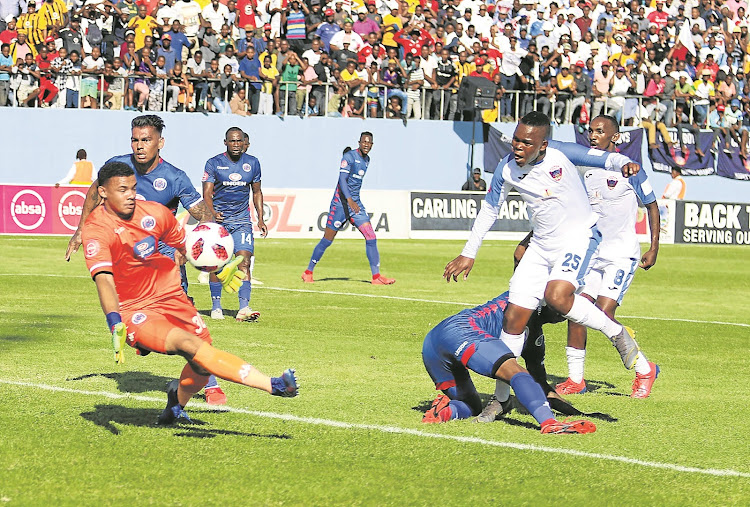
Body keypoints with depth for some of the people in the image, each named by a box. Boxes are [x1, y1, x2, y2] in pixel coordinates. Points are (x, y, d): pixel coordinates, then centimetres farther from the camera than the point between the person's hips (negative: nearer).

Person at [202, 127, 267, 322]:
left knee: (244, 261, -13)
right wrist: (212, 213, -27)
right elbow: (207, 194, -8)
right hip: (218, 218, -2)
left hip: (242, 220, 2)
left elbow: (257, 192, 17)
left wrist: (261, 218, 9)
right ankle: (216, 306, 14)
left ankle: (244, 308, -18)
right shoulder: (214, 163, -4)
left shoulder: (252, 163, 6)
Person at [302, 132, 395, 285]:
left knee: (371, 237, -6)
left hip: (356, 203, 7)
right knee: (327, 240, -1)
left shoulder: (366, 159, 14)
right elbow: (342, 179, -21)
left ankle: (376, 277, -4)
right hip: (340, 202, -7)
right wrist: (349, 200, -31)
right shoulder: (349, 156, -11)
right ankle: (308, 272, 12)